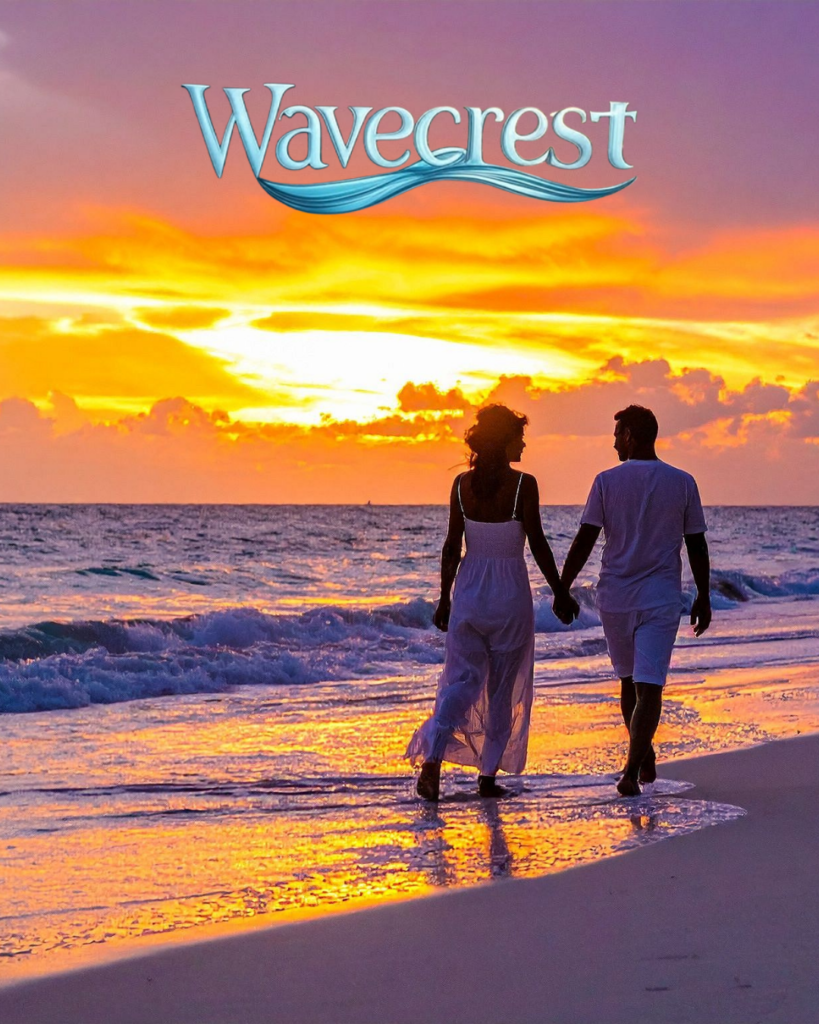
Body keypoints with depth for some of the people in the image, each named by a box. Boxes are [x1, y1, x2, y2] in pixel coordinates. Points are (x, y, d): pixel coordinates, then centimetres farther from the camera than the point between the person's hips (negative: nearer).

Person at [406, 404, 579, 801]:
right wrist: (560, 593, 0)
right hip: (510, 594, -3)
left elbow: (452, 547, 2)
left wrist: (445, 599, 10)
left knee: (462, 681, 6)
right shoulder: (523, 484, -12)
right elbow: (538, 545, -10)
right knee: (503, 688, 10)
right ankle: (488, 775, 14)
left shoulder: (462, 484, -1)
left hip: (469, 591, 3)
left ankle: (431, 761, -14)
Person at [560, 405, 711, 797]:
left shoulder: (607, 481, -3)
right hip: (661, 601, -1)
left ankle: (644, 756, 31)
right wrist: (703, 596, 13)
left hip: (615, 598, 1)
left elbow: (583, 542, -5)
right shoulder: (683, 483, 0)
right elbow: (696, 546, 4)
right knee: (649, 686, -5)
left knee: (630, 680, 19)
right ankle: (632, 770, -18)